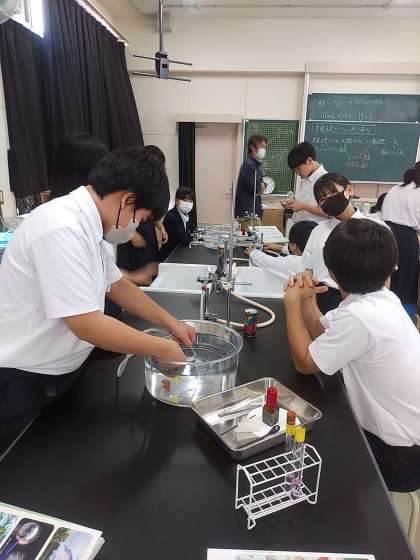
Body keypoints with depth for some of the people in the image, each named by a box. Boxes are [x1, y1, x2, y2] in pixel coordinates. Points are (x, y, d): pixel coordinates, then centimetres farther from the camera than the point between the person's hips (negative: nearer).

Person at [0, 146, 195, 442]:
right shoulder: (62, 230, -29)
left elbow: (118, 285, 11)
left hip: (59, 375, 9)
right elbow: (88, 326, -30)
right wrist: (163, 349, -18)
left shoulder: (85, 226, 1)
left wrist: (171, 323, 9)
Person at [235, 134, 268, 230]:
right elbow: (256, 189, -15)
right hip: (248, 212, -10)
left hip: (254, 211, 10)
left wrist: (261, 186, -3)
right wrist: (262, 186, 6)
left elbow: (261, 188, 19)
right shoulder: (249, 165, -14)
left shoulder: (256, 165, 18)